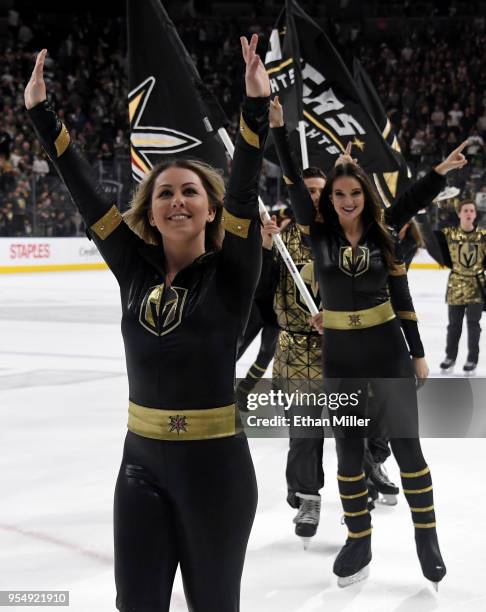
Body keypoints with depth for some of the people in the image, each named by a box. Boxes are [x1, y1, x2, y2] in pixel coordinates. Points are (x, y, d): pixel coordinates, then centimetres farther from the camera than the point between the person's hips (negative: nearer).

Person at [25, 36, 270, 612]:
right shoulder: (135, 270, 1)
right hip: (142, 460, 3)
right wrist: (40, 112, 0)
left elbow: (243, 192, -21)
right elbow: (86, 193, 1)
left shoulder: (230, 276, -8)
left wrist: (256, 105, -32)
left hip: (215, 464, -3)